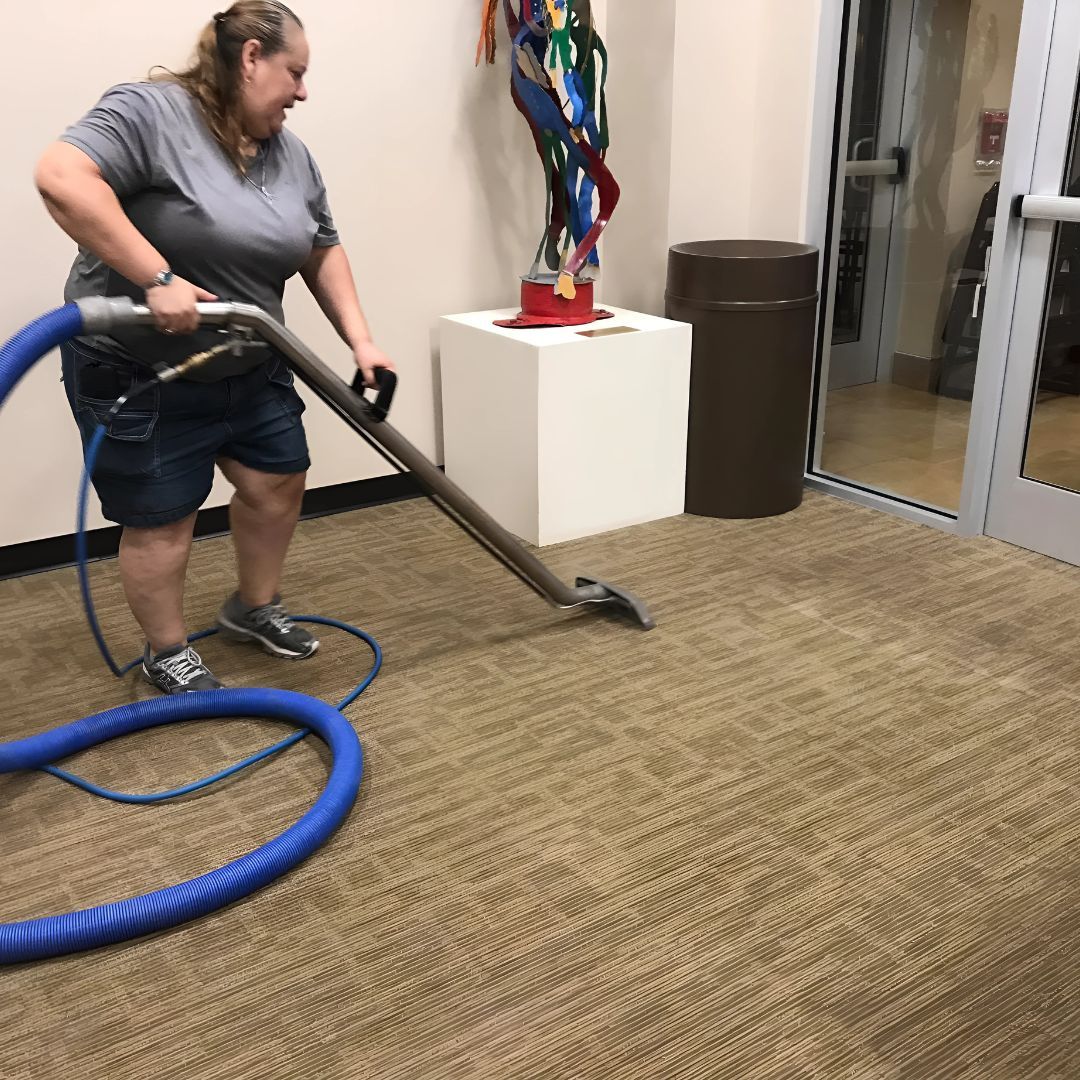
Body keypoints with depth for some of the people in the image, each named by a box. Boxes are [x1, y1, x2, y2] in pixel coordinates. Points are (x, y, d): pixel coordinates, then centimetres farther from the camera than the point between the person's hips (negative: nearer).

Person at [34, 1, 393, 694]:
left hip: (248, 370, 7)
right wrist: (157, 279, -33)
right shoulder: (151, 112, -18)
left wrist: (361, 342, 1)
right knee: (162, 522, 2)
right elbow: (62, 178, -30)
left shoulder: (291, 155, 5)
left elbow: (323, 253, 10)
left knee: (277, 483, 12)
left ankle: (255, 607, 33)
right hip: (137, 371, -7)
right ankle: (167, 652, 21)